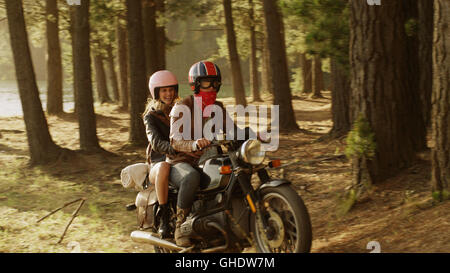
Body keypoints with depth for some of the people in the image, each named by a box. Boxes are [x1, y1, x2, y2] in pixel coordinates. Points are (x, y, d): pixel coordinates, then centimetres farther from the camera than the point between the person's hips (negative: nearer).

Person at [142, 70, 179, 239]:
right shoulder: (151, 116, 3)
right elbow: (156, 142, -16)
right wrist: (174, 148, -37)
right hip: (158, 161, -4)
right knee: (164, 167, -41)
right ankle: (164, 217, -36)